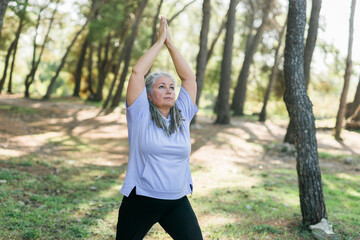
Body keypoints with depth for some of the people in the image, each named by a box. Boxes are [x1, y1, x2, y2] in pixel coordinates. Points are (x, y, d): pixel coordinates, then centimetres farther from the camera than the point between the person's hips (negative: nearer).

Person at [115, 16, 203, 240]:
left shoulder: (182, 116, 5)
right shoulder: (141, 115, -5)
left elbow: (189, 77, 3)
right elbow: (137, 72, -11)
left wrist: (170, 43, 2)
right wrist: (160, 41, -3)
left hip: (177, 202, 3)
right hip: (141, 200, -3)